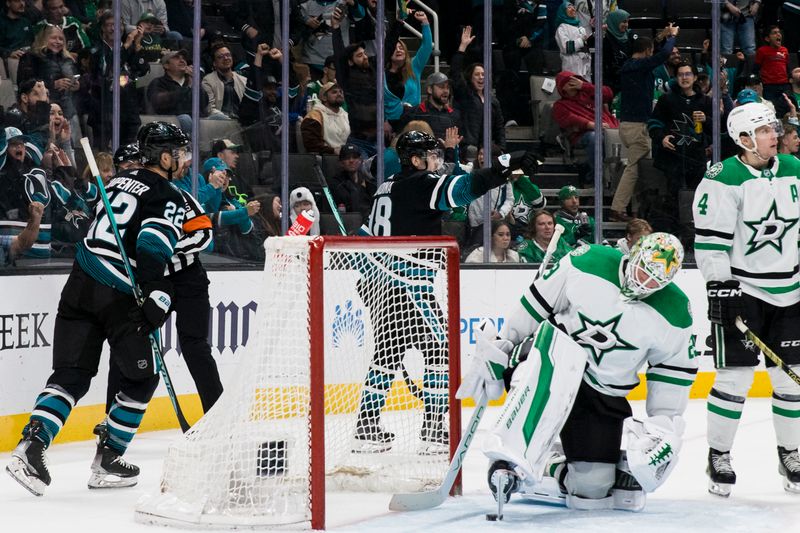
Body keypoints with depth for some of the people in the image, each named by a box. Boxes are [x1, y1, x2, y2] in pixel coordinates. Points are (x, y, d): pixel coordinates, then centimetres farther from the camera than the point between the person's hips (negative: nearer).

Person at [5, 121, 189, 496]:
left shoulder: (120, 181, 19)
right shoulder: (169, 199, -4)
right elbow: (151, 248, -19)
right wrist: (157, 297, -22)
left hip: (80, 283, 6)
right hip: (118, 296, -6)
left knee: (71, 375, 5)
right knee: (141, 378, 12)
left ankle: (31, 444, -16)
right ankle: (107, 461, 11)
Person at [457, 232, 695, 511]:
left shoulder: (674, 314, -8)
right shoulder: (588, 263, -14)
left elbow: (675, 368, 5)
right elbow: (537, 302, -5)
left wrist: (664, 423, 0)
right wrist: (497, 351, -1)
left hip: (603, 396, 3)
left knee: (593, 487, -7)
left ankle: (549, 467, 28)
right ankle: (512, 461, -49)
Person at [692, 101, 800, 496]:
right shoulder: (723, 180, -12)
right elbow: (710, 240, -13)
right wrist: (719, 286, -17)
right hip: (741, 290, -5)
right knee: (735, 375, -5)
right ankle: (719, 456, 7)